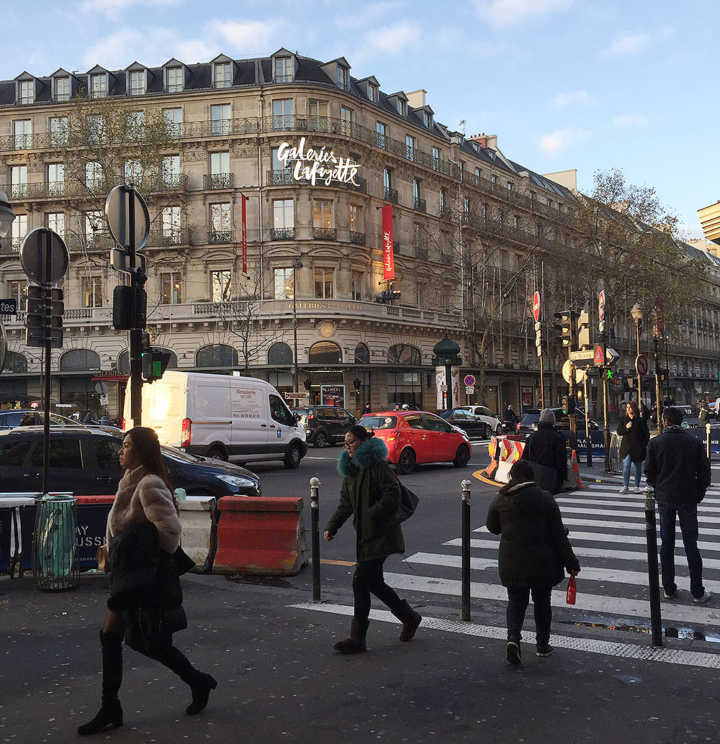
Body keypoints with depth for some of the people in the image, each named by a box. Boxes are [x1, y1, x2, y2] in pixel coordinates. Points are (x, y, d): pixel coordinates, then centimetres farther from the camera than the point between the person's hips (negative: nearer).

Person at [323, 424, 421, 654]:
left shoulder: (377, 465, -11)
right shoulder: (351, 470, 16)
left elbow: (393, 495, -19)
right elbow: (345, 504, 16)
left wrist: (372, 515, -23)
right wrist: (331, 527, 5)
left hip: (380, 534, -9)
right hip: (366, 534, 9)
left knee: (361, 582, -8)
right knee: (373, 581, 10)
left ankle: (357, 639, 1)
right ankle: (409, 617, 28)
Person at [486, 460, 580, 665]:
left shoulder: (500, 499, -1)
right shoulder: (544, 498, -6)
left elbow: (492, 527, 11)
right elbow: (558, 534, -6)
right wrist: (571, 563, -1)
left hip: (511, 562, 1)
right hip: (542, 562, -1)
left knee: (516, 601, 12)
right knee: (542, 601, 15)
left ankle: (513, 637, -10)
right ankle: (542, 644, 24)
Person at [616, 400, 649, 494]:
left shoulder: (640, 420, 0)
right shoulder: (623, 419, 7)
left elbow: (646, 434, 4)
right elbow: (619, 432, 5)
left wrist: (644, 444, -5)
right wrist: (626, 427, -13)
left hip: (638, 448, 0)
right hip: (626, 447, 0)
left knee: (638, 467, 9)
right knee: (626, 466, -13)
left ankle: (637, 486, 21)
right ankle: (626, 487, -9)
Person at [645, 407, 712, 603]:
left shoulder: (656, 443, -5)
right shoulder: (694, 442, -4)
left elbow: (649, 471, -2)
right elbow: (704, 470, -1)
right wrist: (699, 493, 10)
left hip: (664, 498, 0)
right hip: (688, 498, 0)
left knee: (666, 544, 9)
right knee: (691, 544, 5)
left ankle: (669, 588, 14)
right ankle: (698, 592, 9)